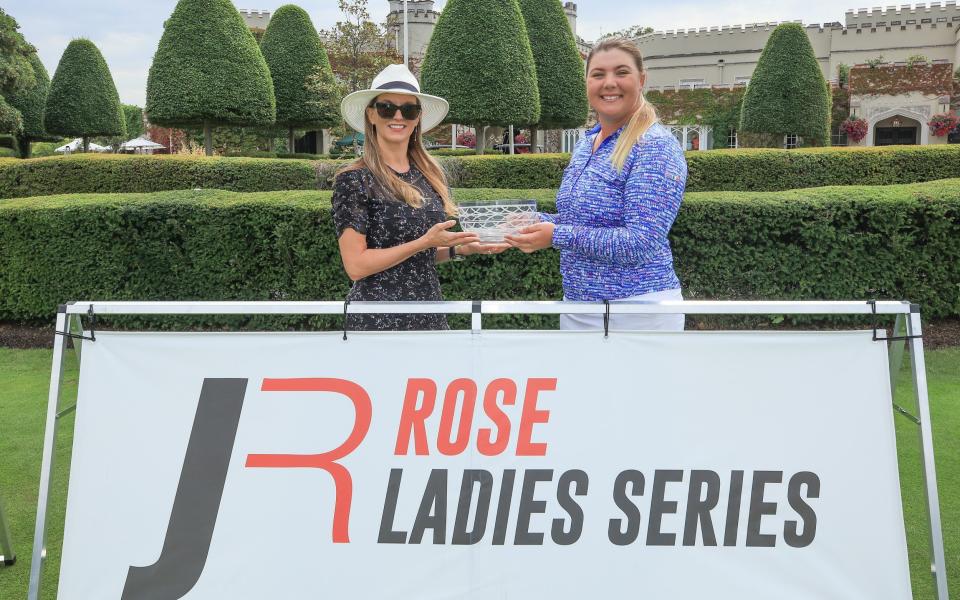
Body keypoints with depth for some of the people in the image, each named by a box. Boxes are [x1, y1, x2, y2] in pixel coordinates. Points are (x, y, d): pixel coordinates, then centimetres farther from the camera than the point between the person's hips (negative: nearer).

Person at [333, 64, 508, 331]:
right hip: (379, 319, -6)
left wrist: (460, 248, 1)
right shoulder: (353, 180, -11)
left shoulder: (430, 175, 7)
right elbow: (356, 265, -16)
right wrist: (425, 242, -18)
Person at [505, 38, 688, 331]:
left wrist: (557, 236, -23)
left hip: (637, 315, -7)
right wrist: (536, 222, 2)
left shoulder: (655, 147, -15)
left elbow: (642, 242, -23)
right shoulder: (585, 145, 9)